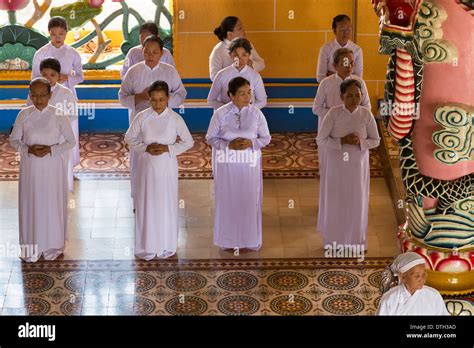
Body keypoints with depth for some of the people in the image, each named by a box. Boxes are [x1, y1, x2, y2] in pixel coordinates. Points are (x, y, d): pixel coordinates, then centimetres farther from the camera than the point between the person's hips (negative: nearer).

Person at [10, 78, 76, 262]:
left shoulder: (59, 116, -8)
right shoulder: (24, 115, -3)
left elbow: (71, 142, -2)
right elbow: (14, 140, 5)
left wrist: (51, 150, -17)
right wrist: (28, 149, -14)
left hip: (53, 169, -2)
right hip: (30, 168, 2)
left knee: (53, 204, 5)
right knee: (30, 204, 7)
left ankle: (53, 246, 22)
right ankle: (32, 247, 21)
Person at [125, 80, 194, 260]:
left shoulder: (175, 119, -7)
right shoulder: (142, 117, -6)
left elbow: (188, 142, 0)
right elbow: (129, 138, 3)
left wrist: (168, 148, -14)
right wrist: (145, 148, -14)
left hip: (167, 167, 0)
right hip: (147, 166, 0)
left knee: (167, 204, 6)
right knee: (146, 204, 6)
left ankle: (166, 246, 21)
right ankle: (147, 246, 17)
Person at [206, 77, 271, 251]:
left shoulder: (256, 113, -6)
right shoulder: (220, 113, -9)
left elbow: (266, 138, 1)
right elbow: (210, 138, -2)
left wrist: (251, 143, -18)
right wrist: (228, 144, -18)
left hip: (249, 164, 1)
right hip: (226, 163, -1)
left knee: (249, 200, 6)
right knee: (228, 200, 7)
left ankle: (249, 240, 21)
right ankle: (228, 240, 22)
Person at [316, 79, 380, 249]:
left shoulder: (366, 114, -8)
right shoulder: (333, 113, -13)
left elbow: (376, 140, 1)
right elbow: (320, 140, -11)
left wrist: (360, 142, -19)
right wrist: (342, 141, -23)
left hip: (358, 166, 2)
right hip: (336, 165, -1)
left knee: (357, 202, 10)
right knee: (335, 202, 8)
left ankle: (355, 241, 28)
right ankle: (333, 241, 25)